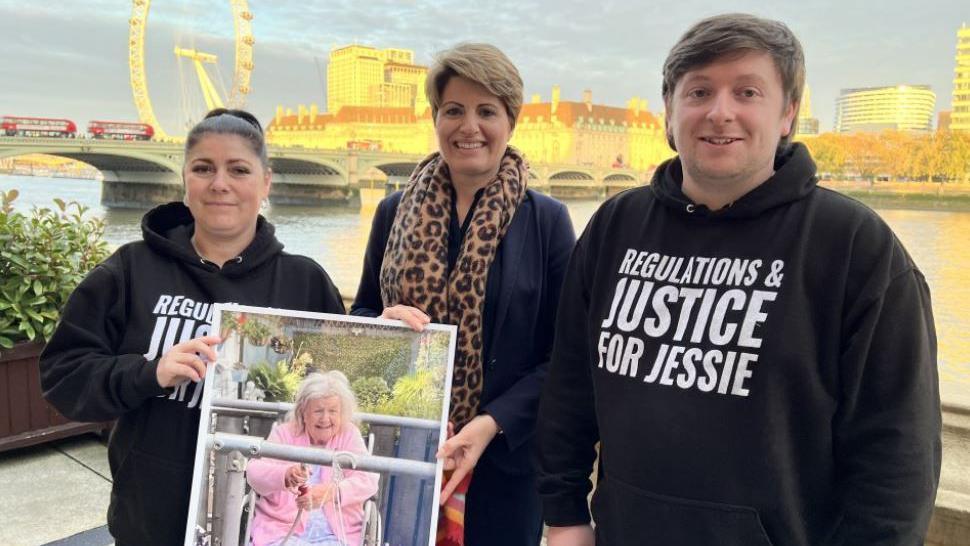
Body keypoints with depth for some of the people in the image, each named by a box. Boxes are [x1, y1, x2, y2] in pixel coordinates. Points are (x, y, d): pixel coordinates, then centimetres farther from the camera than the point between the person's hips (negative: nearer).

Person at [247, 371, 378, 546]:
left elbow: (368, 481, -11)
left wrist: (331, 492, -31)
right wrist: (285, 475, -33)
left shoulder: (349, 435, 3)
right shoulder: (284, 433, 4)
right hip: (282, 530, 0)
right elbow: (254, 472, -11)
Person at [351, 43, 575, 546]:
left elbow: (561, 356, -5)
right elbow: (361, 313, 12)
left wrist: (493, 423, -17)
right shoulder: (395, 212, 4)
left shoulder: (546, 220, -4)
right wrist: (382, 324, -11)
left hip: (501, 461, -2)